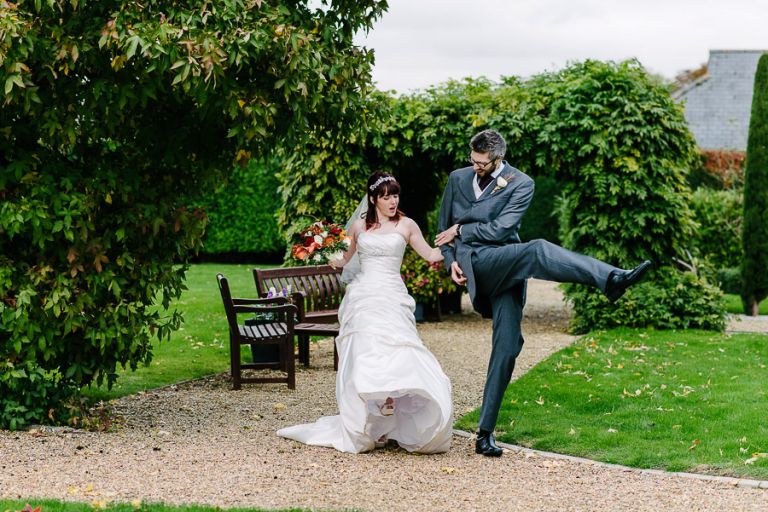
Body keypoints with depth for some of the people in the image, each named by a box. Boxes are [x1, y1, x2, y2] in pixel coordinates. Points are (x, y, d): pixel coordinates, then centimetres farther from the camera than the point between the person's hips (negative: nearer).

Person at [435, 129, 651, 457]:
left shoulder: (520, 184, 5)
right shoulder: (458, 179, 14)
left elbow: (500, 229, -5)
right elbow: (443, 226, 20)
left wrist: (461, 230, -1)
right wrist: (450, 260, 5)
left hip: (508, 270, 2)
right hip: (474, 262, -2)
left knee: (507, 347, -6)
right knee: (537, 250, -31)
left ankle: (485, 432, -1)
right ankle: (610, 278, -50)